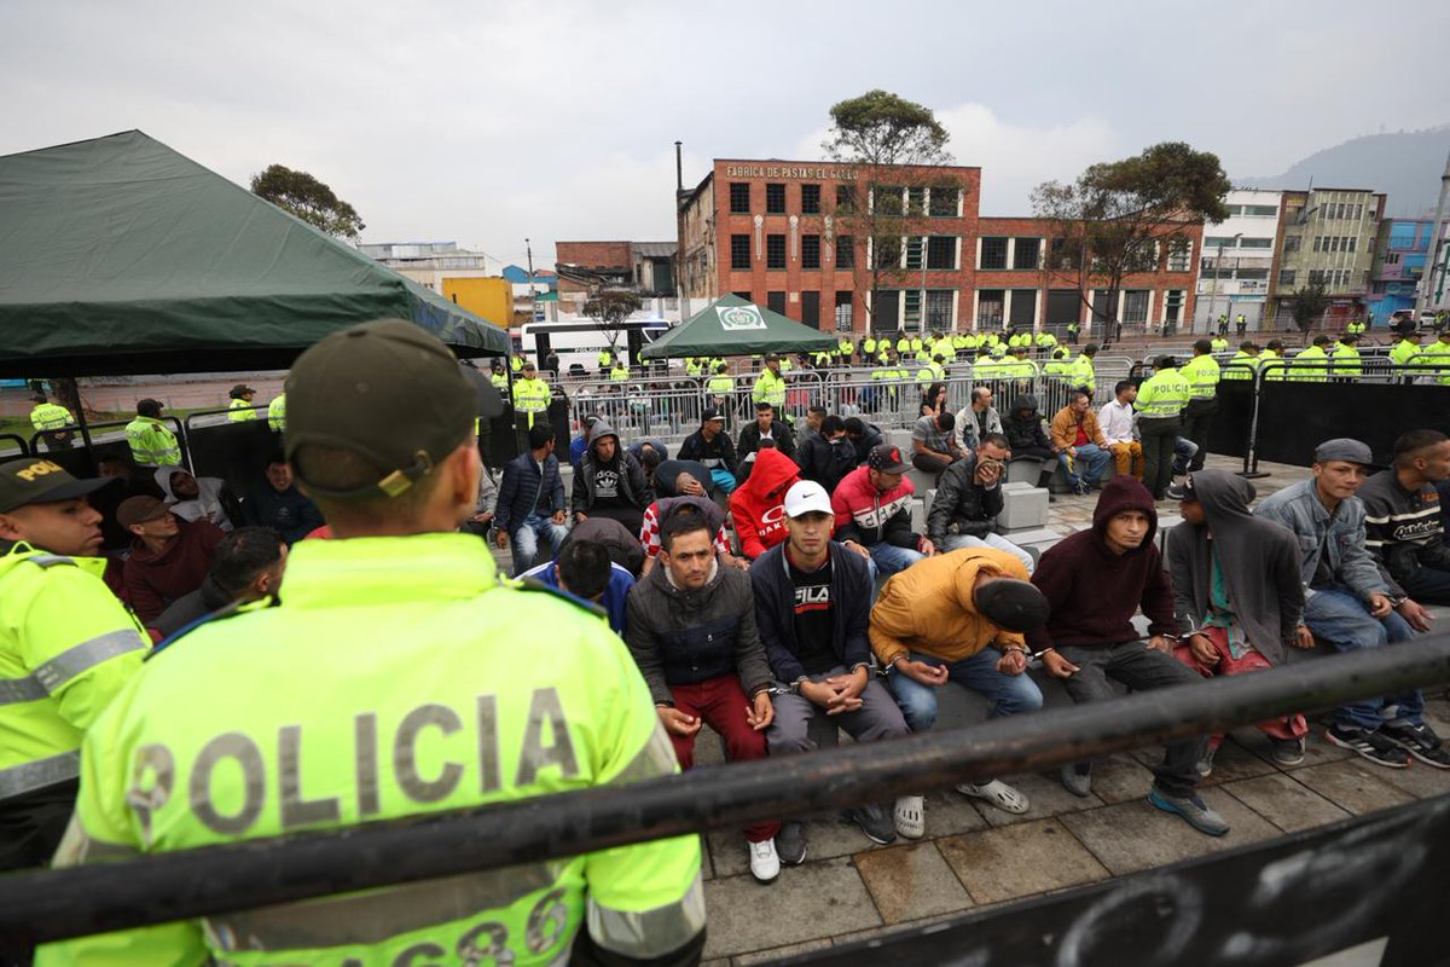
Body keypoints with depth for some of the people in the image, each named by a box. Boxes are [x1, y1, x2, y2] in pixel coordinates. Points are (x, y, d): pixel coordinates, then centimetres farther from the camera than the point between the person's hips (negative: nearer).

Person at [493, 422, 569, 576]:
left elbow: (557, 487, 13)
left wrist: (559, 509, -6)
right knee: (528, 551, -30)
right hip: (522, 521, -5)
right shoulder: (517, 466, -16)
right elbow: (504, 500, -10)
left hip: (545, 517, 5)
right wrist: (501, 528, -10)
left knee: (563, 537, -26)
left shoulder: (552, 461, 3)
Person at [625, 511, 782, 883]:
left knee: (751, 742, -24)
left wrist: (761, 691, -15)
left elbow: (749, 649, -1)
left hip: (726, 680, 1)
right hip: (673, 688, -1)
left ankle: (761, 835, 6)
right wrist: (660, 707, -21)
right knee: (671, 754, -26)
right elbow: (646, 666, -6)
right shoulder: (643, 598, -17)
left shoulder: (738, 584, -12)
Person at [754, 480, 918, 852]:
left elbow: (858, 629, 7)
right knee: (789, 739, -31)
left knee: (893, 727, -19)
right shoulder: (763, 573, -11)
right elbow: (768, 641, -7)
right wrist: (806, 687, -18)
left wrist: (860, 673, -12)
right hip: (788, 674, -3)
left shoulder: (853, 566, 0)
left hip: (842, 668, 3)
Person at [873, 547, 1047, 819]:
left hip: (972, 649, 5)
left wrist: (1013, 648, -17)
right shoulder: (919, 600, -42)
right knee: (920, 708, -34)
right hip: (916, 652, -5)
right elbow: (877, 627, -19)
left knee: (1028, 699, -15)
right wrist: (902, 663, -35)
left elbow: (1009, 625, 0)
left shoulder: (1014, 568, -24)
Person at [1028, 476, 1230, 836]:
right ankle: (1077, 760, 8)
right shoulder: (1067, 555, -22)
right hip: (1074, 647, -6)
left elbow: (1160, 591, 23)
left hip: (1123, 643, 6)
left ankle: (1175, 790, 7)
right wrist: (1044, 651, -18)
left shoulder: (1146, 551, -1)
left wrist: (1163, 631, 13)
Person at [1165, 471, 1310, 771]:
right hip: (1206, 624, 2)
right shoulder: (1181, 536, -7)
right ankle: (1204, 736, 3)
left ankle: (1285, 727, 13)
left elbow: (1291, 594, 6)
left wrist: (1285, 640, 15)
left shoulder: (1275, 539, -11)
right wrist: (1193, 634, -15)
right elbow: (1181, 595, 0)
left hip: (1254, 628, -2)